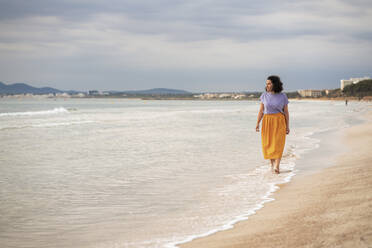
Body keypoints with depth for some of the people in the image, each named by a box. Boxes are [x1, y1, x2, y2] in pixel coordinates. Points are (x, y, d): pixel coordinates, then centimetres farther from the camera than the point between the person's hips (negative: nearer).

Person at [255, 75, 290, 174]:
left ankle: (276, 167, -19)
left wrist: (287, 126, 0)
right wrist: (257, 123, -5)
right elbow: (261, 111, 3)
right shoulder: (264, 95, 2)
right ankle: (272, 163, 25)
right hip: (267, 122, 2)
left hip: (279, 122, -2)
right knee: (268, 144, 4)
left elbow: (286, 112, 3)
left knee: (278, 144, -13)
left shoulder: (283, 96, -1)